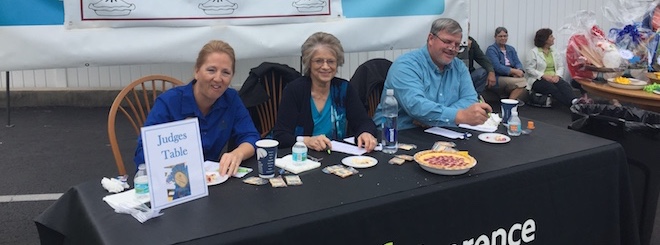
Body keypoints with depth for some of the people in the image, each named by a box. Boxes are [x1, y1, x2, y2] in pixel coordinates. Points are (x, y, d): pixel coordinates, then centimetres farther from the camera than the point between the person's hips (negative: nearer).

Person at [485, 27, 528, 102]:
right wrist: (515, 71, -20)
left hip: (511, 78, 6)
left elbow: (518, 63, 8)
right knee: (522, 82, -28)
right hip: (497, 79, -6)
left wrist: (519, 70, -16)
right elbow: (497, 67, -13)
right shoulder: (491, 50, 0)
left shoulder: (511, 49, 21)